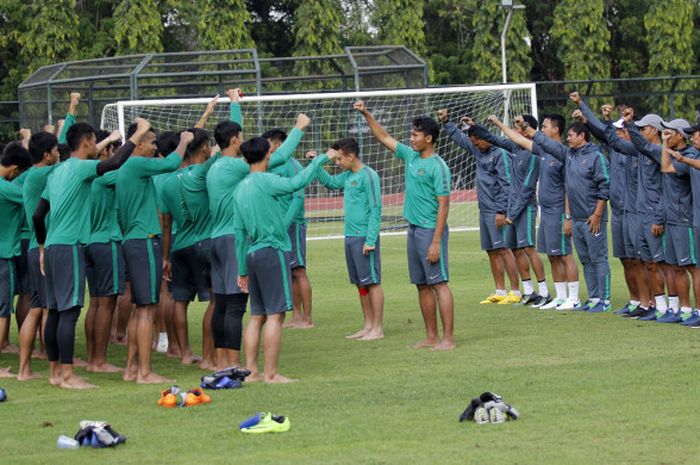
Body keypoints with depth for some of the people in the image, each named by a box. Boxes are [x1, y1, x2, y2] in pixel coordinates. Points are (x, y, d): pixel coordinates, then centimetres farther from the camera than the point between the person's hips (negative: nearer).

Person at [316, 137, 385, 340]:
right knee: (360, 284, 11)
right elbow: (330, 182, 31)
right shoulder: (348, 176, 12)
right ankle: (368, 326, 17)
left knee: (372, 282, -4)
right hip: (350, 237, 8)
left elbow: (375, 209, -16)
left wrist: (370, 240, -20)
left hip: (364, 237, -8)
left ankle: (377, 328, -2)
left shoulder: (368, 176, -13)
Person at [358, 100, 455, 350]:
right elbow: (384, 137, 23)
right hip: (414, 229, 9)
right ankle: (431, 337, 16)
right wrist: (366, 114, 15)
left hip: (431, 231, -9)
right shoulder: (411, 156, 10)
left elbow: (443, 205, -17)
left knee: (439, 283, -8)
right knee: (422, 285, 10)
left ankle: (448, 338, -9)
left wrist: (436, 242, -21)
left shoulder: (438, 167, -14)